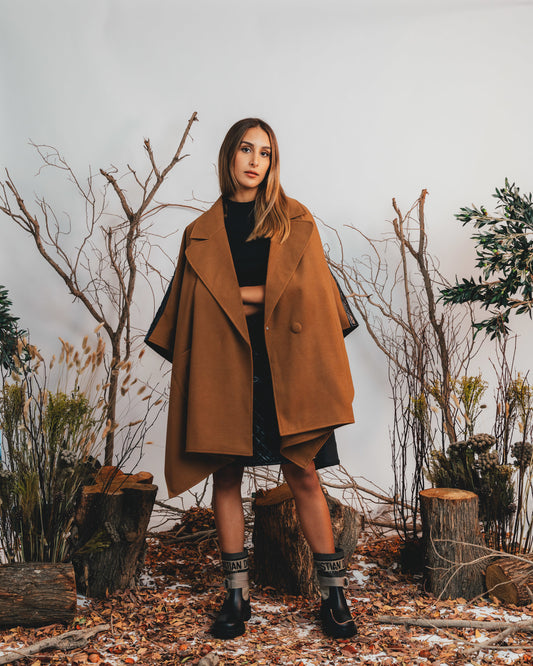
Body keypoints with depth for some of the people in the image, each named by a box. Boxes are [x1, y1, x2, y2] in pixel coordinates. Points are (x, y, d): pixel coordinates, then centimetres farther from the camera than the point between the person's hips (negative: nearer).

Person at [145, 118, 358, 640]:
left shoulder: (295, 222, 9)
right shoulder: (202, 231, 12)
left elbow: (306, 291, -2)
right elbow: (191, 311, 10)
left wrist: (239, 293, -4)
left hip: (284, 365, -1)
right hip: (223, 367, 2)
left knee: (303, 475, -2)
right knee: (225, 476, 4)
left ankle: (333, 594, 9)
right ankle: (236, 595, 15)